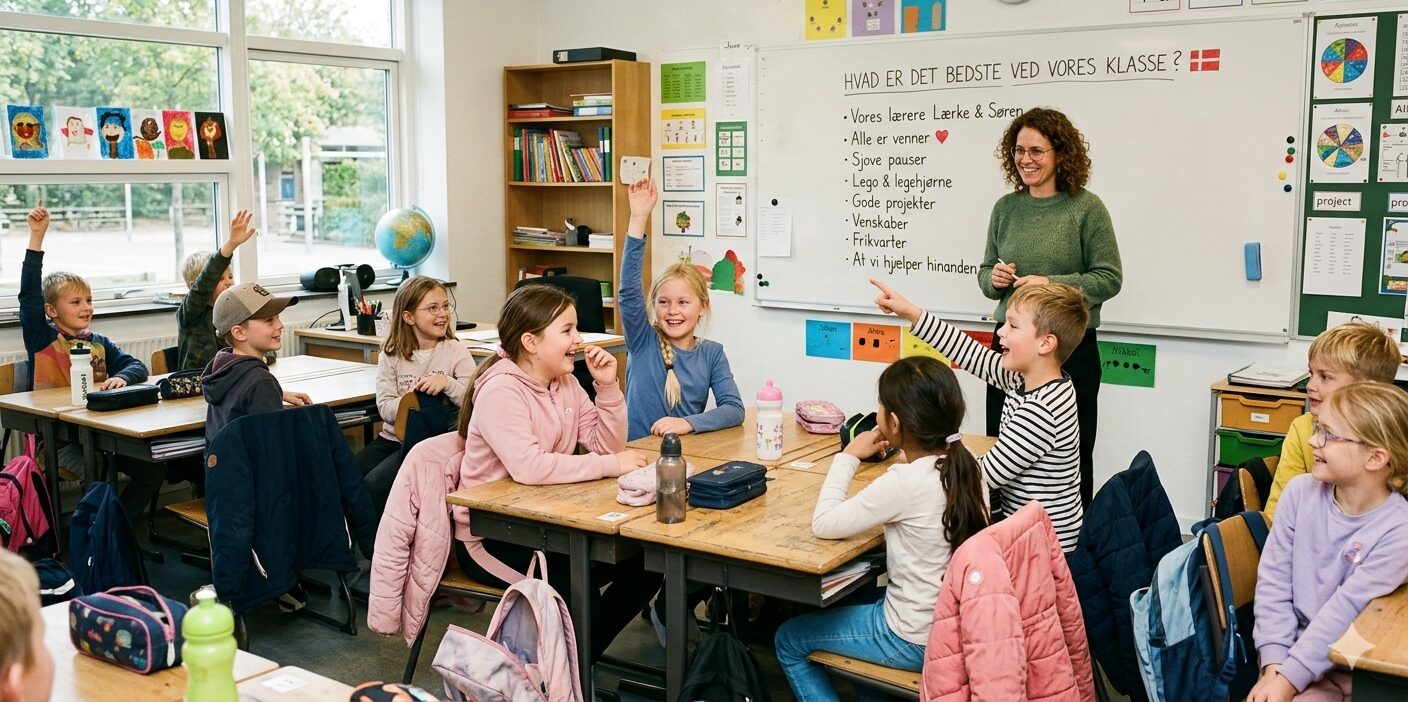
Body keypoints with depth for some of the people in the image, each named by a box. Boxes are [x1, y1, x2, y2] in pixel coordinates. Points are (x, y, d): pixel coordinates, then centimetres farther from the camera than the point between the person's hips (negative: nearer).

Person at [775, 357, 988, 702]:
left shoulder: (903, 482, -28)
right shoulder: (966, 465, -5)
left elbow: (823, 524, -21)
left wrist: (848, 457, -11)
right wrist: (899, 454, 3)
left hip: (917, 640, -8)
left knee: (789, 641, 13)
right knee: (859, 601, 35)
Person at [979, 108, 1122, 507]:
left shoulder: (1086, 208, -6)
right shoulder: (1006, 208, 8)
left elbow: (1109, 278, -7)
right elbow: (985, 273, 16)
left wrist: (1051, 284, -18)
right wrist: (994, 280, -6)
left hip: (1071, 349, -4)